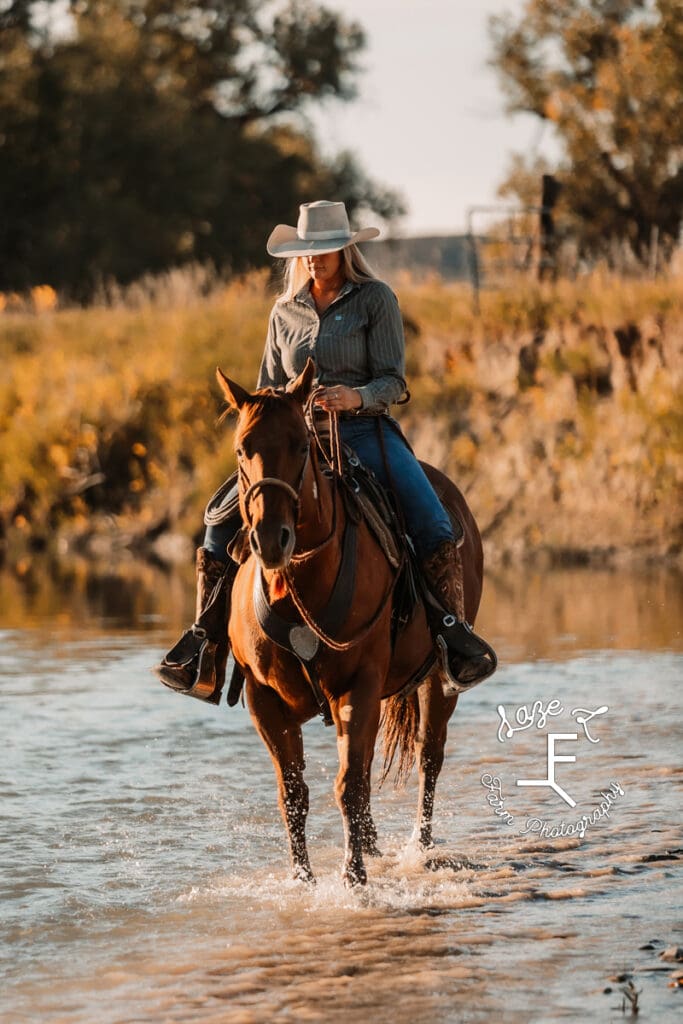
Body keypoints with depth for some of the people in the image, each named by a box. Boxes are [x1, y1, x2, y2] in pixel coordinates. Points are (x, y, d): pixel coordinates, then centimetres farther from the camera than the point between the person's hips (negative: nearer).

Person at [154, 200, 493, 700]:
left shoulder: (376, 299, 1)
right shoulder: (285, 311, 13)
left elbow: (392, 380, -6)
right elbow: (270, 387, 21)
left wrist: (356, 397, -27)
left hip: (367, 432, -3)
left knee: (433, 526, -26)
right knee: (224, 520, -15)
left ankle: (456, 642, -13)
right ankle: (204, 659, -10)